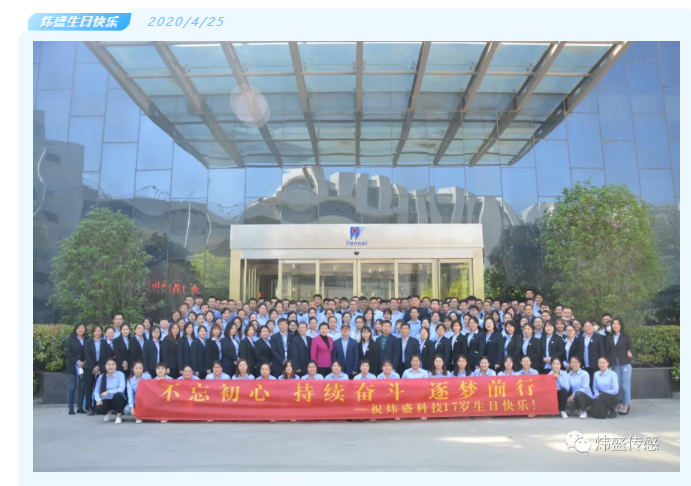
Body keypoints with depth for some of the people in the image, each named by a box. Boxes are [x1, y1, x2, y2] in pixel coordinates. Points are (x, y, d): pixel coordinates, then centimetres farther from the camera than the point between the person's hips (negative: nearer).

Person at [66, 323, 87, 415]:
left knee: (82, 387, 3)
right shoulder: (71, 339, 1)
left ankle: (80, 407, 10)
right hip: (73, 366, -2)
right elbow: (68, 352, -6)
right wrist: (77, 361, -14)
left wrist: (85, 362, -10)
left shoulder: (87, 340, 7)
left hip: (84, 367, 2)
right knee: (72, 387, -2)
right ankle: (70, 408, 4)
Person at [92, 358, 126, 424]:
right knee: (98, 409, -28)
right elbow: (96, 390, 3)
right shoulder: (101, 376, 0)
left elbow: (122, 389, -22)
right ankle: (108, 411, 13)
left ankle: (119, 416, -13)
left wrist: (108, 392, -30)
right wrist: (98, 400, -15)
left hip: (117, 400, -3)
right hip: (106, 400, 3)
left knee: (118, 395, -37)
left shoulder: (120, 374, -10)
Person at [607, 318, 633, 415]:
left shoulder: (626, 336, -2)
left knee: (625, 385, 1)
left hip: (625, 363, -3)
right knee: (617, 385, 8)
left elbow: (630, 348, -2)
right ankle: (619, 403, 17)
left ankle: (626, 405, 8)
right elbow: (608, 351, 6)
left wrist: (630, 353, -25)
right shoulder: (609, 337, 5)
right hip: (614, 364, 3)